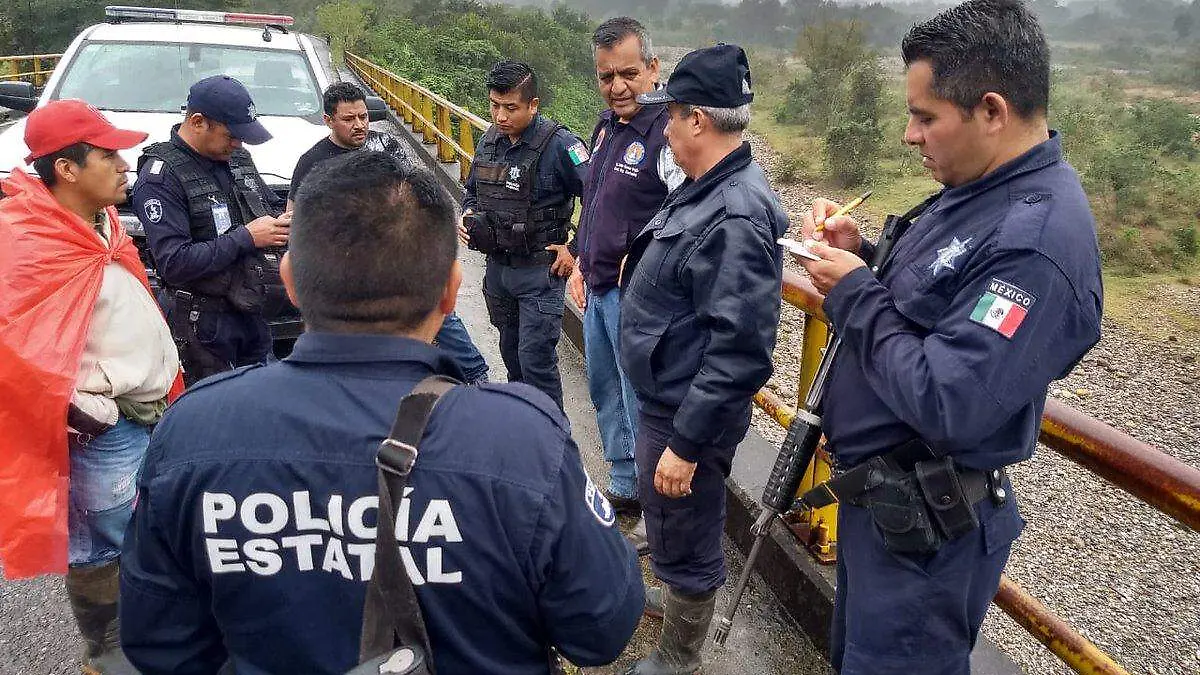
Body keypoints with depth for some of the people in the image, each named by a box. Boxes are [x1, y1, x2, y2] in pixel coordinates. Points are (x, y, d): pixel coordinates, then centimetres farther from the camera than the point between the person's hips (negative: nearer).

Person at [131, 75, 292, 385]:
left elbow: (271, 205, 22)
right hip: (202, 323, -7)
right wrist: (246, 237, -22)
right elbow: (174, 263, -24)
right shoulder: (161, 177, -15)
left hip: (252, 312, 7)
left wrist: (286, 219, -3)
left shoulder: (237, 158, 7)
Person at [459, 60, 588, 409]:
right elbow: (473, 189, 20)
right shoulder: (490, 140, 4)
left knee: (537, 360, -6)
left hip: (540, 271, -7)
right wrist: (467, 215, 0)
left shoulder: (558, 144, -19)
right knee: (511, 352, 20)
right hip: (497, 265, 7)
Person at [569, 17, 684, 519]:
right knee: (604, 393, 21)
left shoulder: (667, 131, -20)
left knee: (640, 402, 0)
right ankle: (623, 488, 39)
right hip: (597, 288, 10)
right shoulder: (606, 125, 9)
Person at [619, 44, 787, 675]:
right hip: (665, 401, 9)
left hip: (685, 416, -9)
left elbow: (740, 350, -30)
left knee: (684, 545, 11)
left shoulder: (736, 216, -28)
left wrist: (686, 443, -26)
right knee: (673, 534, 29)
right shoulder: (706, 190, 3)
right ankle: (678, 599, 53)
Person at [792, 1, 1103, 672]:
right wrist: (861, 254, -4)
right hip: (876, 495, 9)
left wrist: (853, 293, -22)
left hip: (921, 530, -9)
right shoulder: (981, 190, 4)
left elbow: (945, 405, -33)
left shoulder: (1037, 241, -28)